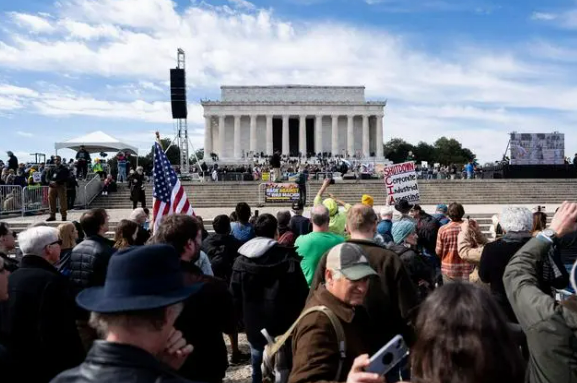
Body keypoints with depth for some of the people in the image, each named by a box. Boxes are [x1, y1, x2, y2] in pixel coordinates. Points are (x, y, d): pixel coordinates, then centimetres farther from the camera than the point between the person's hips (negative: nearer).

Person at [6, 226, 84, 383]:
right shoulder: (51, 280, -23)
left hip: (16, 366, 8)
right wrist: (77, 364, -16)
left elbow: (10, 330, 13)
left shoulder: (11, 278, 3)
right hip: (49, 370, -8)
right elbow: (63, 333, -26)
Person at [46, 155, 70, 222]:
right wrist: (50, 182, -9)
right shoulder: (51, 169, 19)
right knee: (51, 201, 4)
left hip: (61, 186, -5)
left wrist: (57, 182, -17)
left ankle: (63, 216, 0)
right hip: (52, 186, 5)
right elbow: (47, 177, 13)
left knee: (62, 201, -6)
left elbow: (65, 178, -7)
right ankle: (52, 216, 12)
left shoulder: (64, 169, 4)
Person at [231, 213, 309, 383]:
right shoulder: (287, 258, -13)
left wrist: (245, 318, 15)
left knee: (257, 369, 17)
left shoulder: (241, 260, -1)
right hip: (283, 325, -3)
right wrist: (299, 320, 3)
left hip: (254, 325, 4)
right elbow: (300, 293, -12)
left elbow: (235, 296, 3)